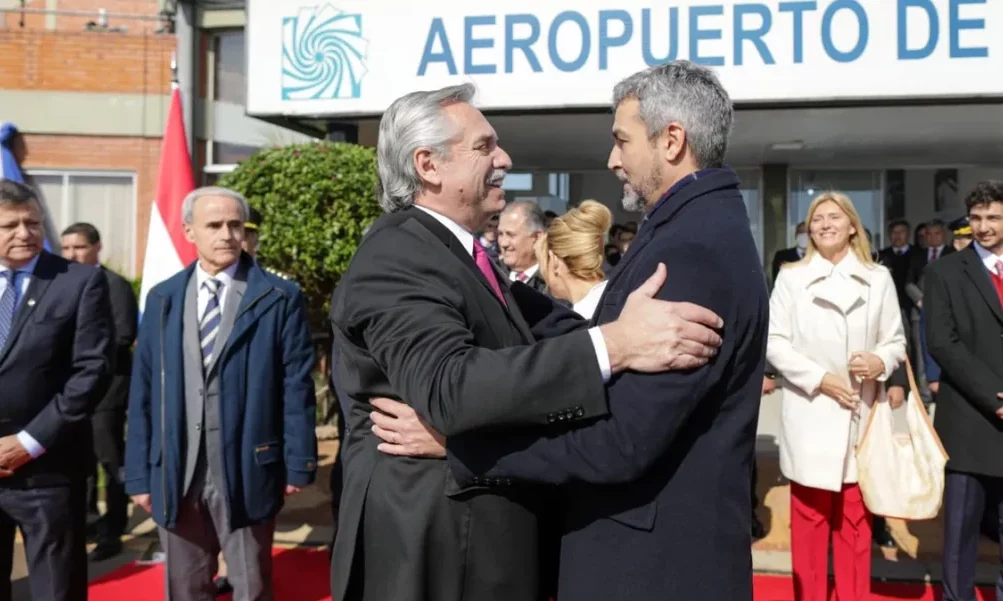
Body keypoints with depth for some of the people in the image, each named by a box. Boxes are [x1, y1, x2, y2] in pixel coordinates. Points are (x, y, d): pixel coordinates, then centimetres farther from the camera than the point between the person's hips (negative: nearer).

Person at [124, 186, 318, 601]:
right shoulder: (161, 299, 7)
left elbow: (297, 388, -5)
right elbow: (143, 391, 7)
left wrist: (298, 464, -6)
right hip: (175, 474, 3)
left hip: (247, 471, -3)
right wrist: (139, 472, 4)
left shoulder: (280, 299, -4)